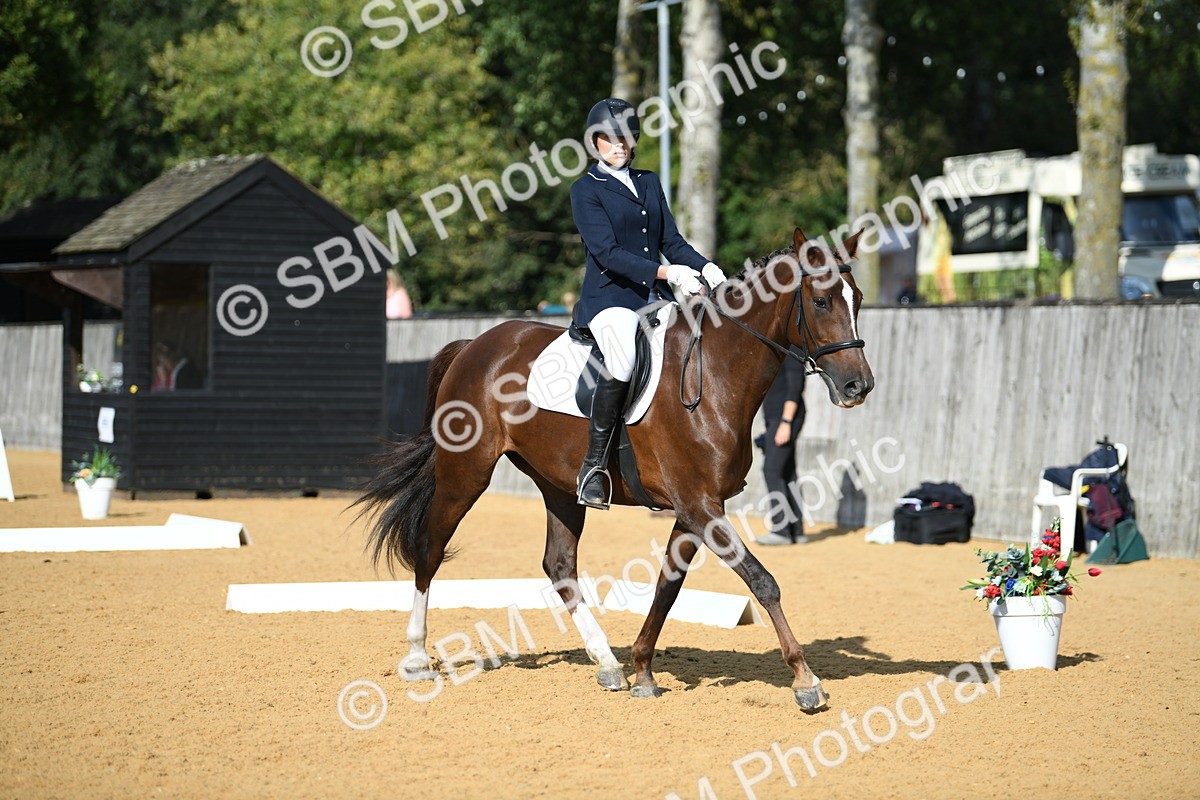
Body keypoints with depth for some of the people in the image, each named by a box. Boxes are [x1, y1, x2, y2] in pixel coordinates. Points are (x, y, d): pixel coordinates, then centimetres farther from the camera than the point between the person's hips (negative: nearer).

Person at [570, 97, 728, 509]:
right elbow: (607, 252, -13)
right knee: (624, 360, -35)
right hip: (609, 298, -6)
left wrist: (703, 266, -7)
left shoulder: (649, 183, 19)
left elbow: (670, 240, 14)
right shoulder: (586, 190, -1)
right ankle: (593, 466, -26)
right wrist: (667, 273, -23)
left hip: (656, 299, 7)